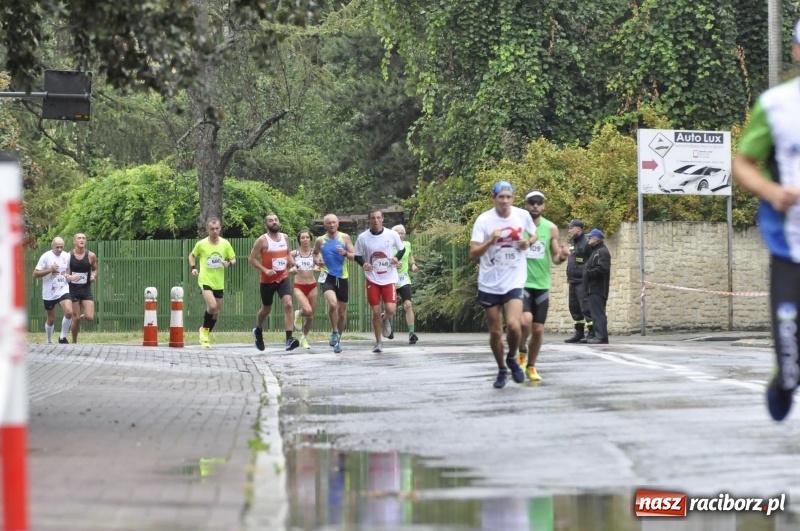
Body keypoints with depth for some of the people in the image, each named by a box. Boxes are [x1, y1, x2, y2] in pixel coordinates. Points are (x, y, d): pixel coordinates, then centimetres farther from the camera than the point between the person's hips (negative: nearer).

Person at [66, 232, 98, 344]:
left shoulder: (91, 256, -1)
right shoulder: (68, 256, -5)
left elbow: (95, 269, 15)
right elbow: (65, 274, -2)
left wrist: (94, 275, -7)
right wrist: (70, 277, -25)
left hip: (86, 290, 1)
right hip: (73, 290, -1)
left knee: (90, 317, -12)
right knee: (75, 319, 0)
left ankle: (82, 317, 25)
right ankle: (74, 342, 18)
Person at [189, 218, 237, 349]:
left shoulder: (225, 244, -1)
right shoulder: (201, 244, -7)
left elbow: (234, 259, 8)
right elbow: (192, 256, 10)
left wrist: (229, 263, -14)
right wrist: (193, 267, -7)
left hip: (219, 283, 4)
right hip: (205, 280, -4)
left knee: (216, 312, 12)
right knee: (212, 306, -24)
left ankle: (206, 335, 32)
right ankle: (204, 329, 2)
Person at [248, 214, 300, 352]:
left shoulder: (285, 237, 5)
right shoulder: (262, 240, -11)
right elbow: (251, 259, -10)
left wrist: (292, 262, 1)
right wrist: (265, 270, -22)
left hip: (283, 278, 3)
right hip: (268, 280, -3)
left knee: (288, 304, -19)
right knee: (266, 309, 13)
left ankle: (289, 339, -23)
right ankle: (258, 331, 45)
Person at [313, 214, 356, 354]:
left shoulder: (344, 237, 2)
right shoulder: (320, 240, 3)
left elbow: (354, 256, 2)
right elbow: (315, 253, 20)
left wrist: (345, 253, -19)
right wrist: (317, 261, -1)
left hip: (342, 277, 2)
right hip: (327, 277, -2)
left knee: (342, 311, 9)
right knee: (333, 303, -28)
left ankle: (338, 339, 28)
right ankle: (335, 333, -8)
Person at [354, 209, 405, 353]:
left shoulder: (392, 235, -5)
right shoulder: (363, 237, -5)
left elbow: (402, 249, 10)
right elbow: (357, 256, 5)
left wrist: (397, 258, -11)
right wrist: (363, 263, -16)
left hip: (389, 279, 0)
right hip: (372, 280, 0)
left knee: (391, 310, -12)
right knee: (376, 312, 1)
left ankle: (386, 320, 26)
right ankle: (378, 343, 17)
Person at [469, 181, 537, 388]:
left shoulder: (523, 216, -3)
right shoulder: (484, 220, -9)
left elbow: (535, 235, 17)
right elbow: (473, 254, -11)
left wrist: (528, 242, -5)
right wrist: (490, 241, -28)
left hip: (514, 283, 0)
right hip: (489, 284, 0)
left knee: (513, 325, -19)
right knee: (495, 331, 6)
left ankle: (512, 359, 10)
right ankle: (502, 370, 27)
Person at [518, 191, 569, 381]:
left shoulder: (551, 228, 3)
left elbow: (554, 258, 9)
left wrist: (562, 256, -14)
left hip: (542, 285, 3)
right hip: (521, 283, -3)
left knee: (538, 330, 5)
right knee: (525, 321, -24)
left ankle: (531, 366, 24)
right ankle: (521, 352, 4)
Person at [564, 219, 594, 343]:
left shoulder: (585, 243, -13)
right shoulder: (573, 242, 16)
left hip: (582, 281, -10)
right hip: (573, 281, 10)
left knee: (585, 307, -10)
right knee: (574, 307, 12)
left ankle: (592, 333, -8)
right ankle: (579, 333, 19)